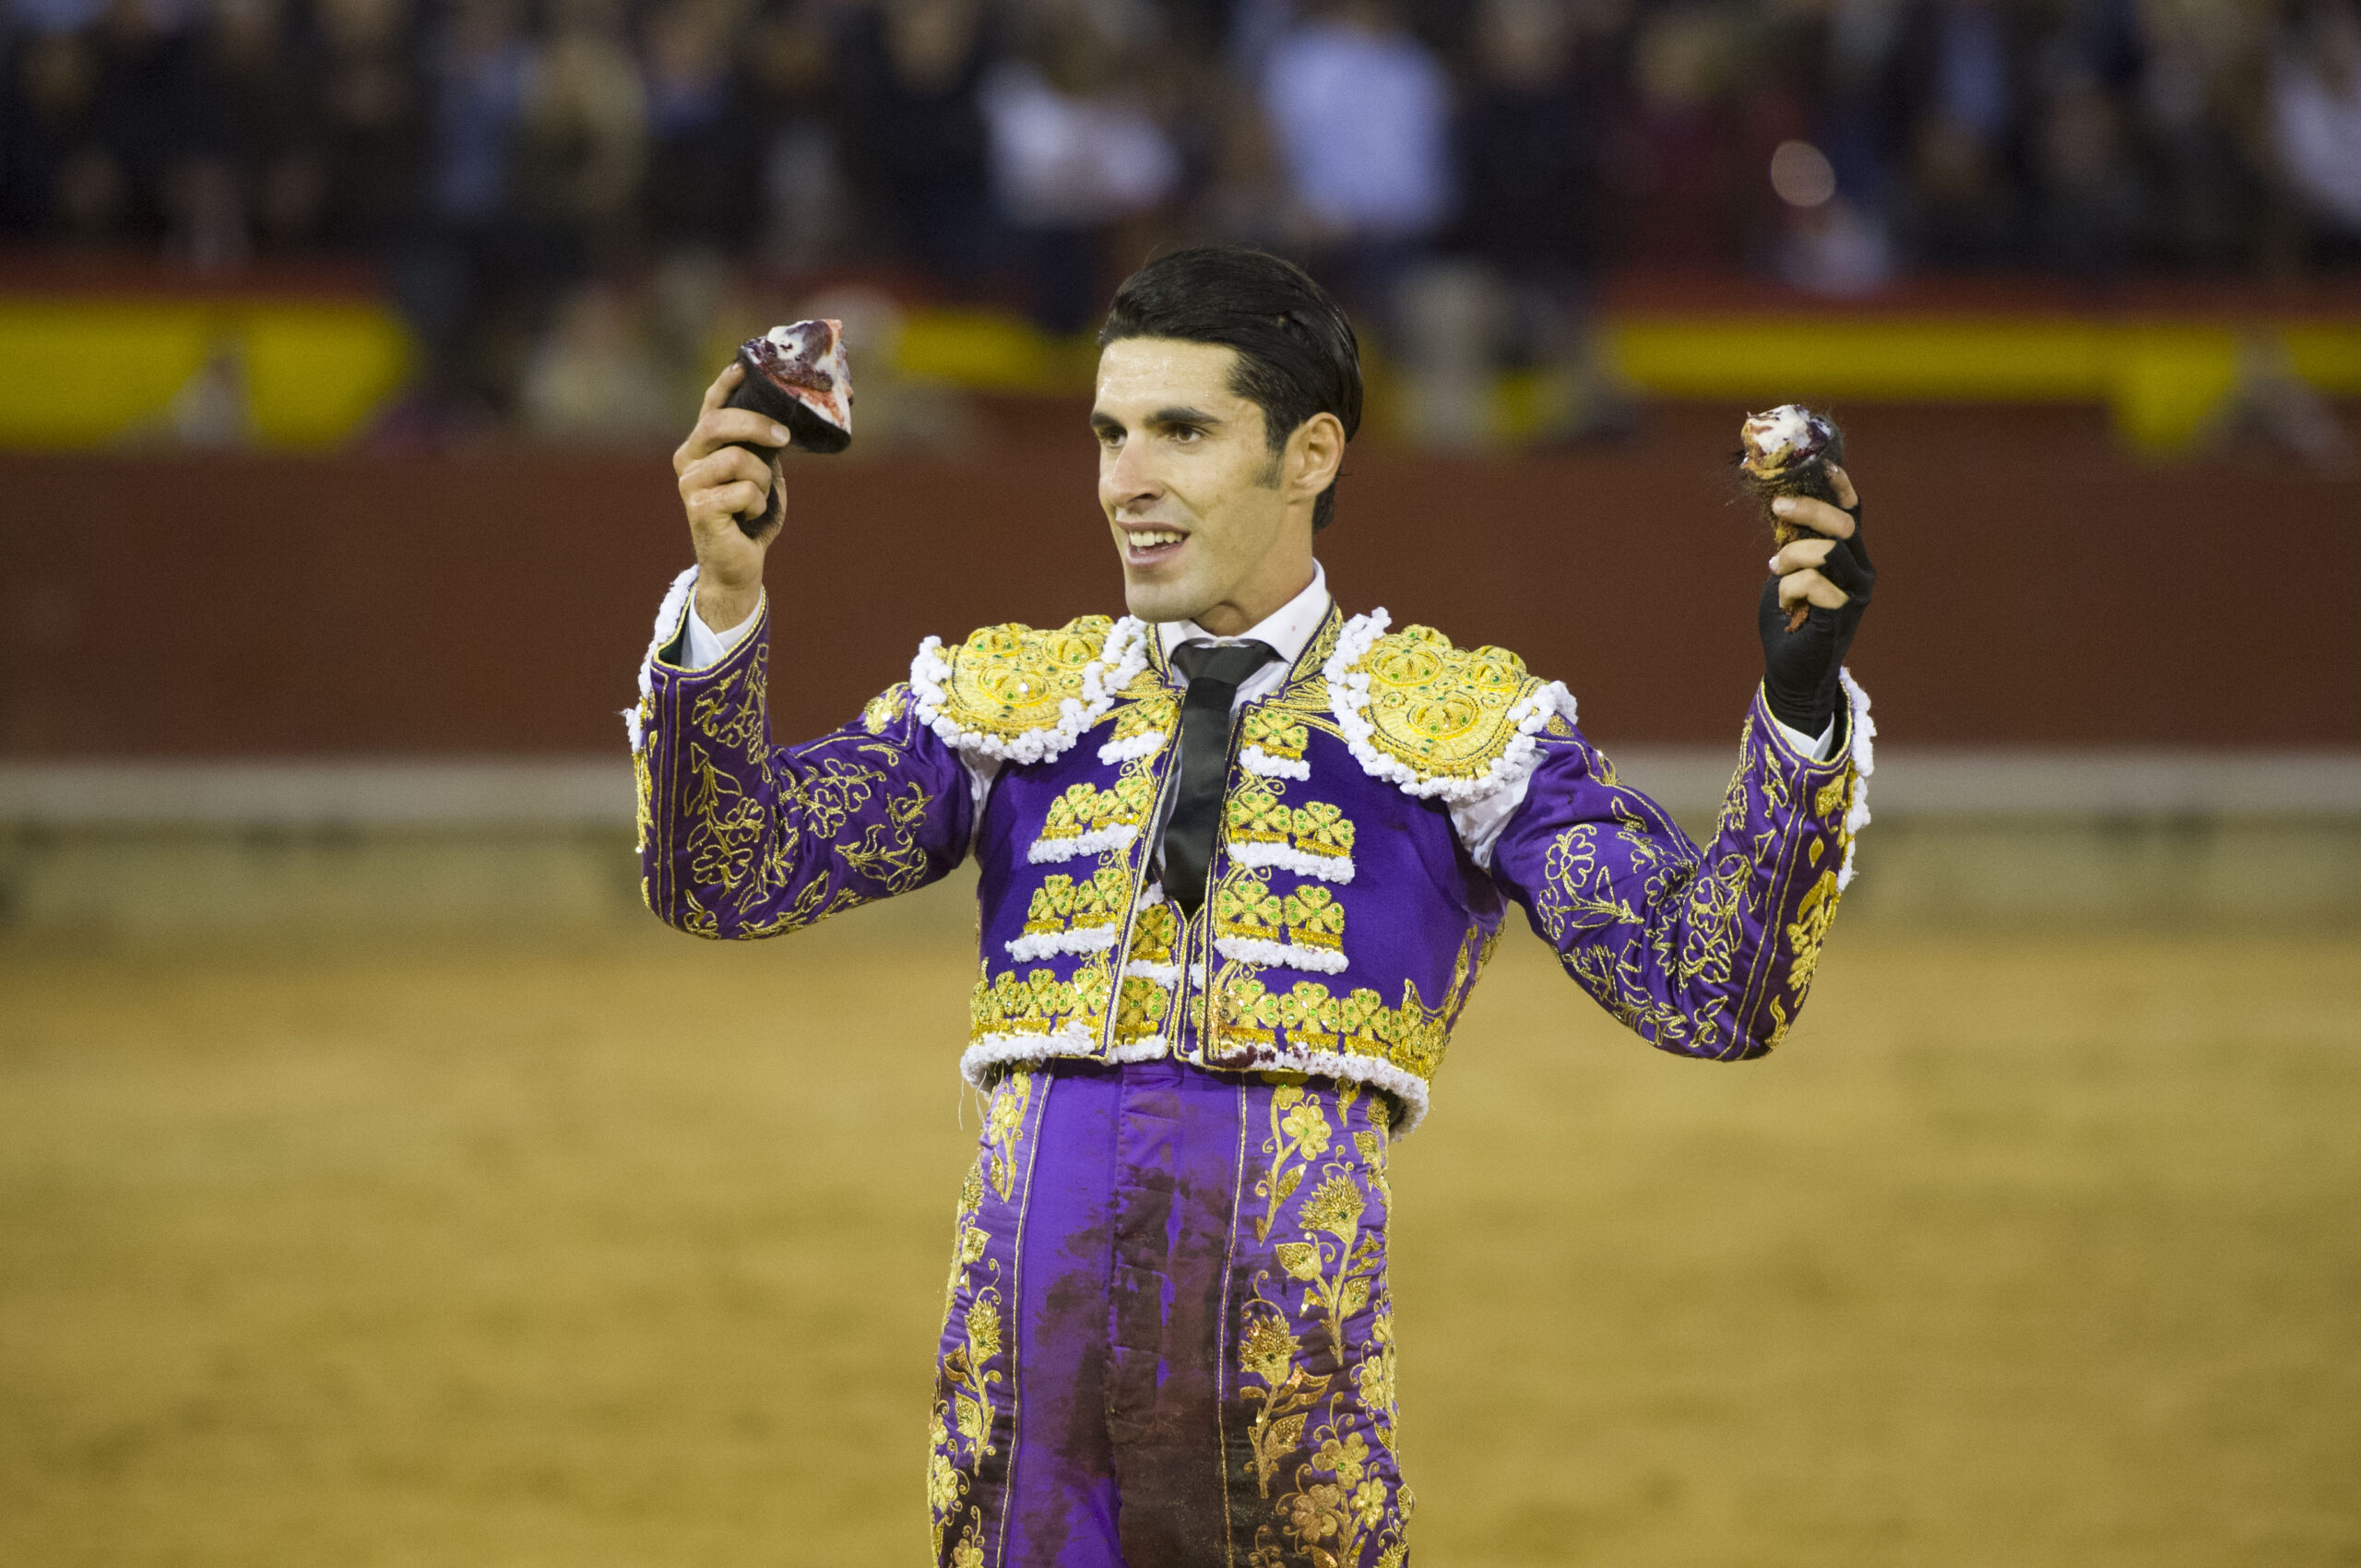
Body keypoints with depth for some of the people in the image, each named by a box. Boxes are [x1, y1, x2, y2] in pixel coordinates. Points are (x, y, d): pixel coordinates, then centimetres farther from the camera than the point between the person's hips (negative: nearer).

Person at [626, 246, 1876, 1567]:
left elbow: (1711, 993, -3)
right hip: (1024, 1370, 2)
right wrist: (724, 602, -10)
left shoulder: (1461, 726, 6)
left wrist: (1802, 709, -17)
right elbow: (729, 874, 5)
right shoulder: (1008, 701, 15)